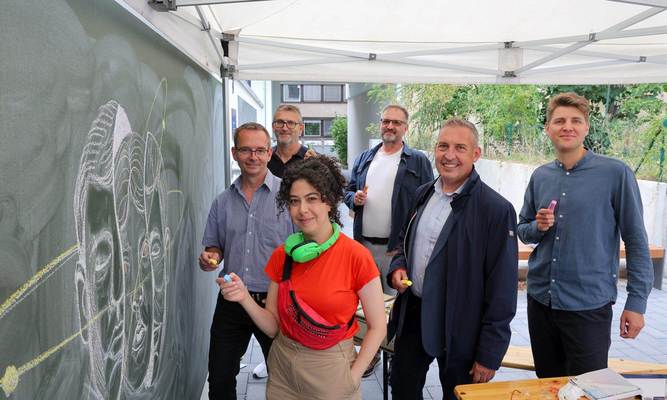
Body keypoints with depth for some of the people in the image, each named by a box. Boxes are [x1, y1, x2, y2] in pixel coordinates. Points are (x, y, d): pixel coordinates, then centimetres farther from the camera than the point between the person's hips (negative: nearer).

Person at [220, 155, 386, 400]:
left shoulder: (356, 256, -16)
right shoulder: (282, 256, -3)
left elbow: (377, 327, -9)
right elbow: (273, 327, 0)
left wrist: (352, 378, -13)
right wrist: (246, 299, -16)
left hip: (330, 370, -4)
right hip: (282, 367, 4)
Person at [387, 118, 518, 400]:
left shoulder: (496, 210, -18)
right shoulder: (423, 194, 3)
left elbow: (502, 290, -16)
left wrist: (489, 355, -14)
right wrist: (398, 267, -3)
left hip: (459, 327, -5)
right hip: (412, 313, 6)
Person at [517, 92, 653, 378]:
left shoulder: (615, 173, -8)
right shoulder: (540, 176, 5)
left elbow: (636, 241, -6)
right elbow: (523, 231, 13)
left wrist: (637, 301, -8)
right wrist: (538, 227, -9)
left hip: (589, 304, -4)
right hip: (540, 298, 5)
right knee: (547, 385, 19)